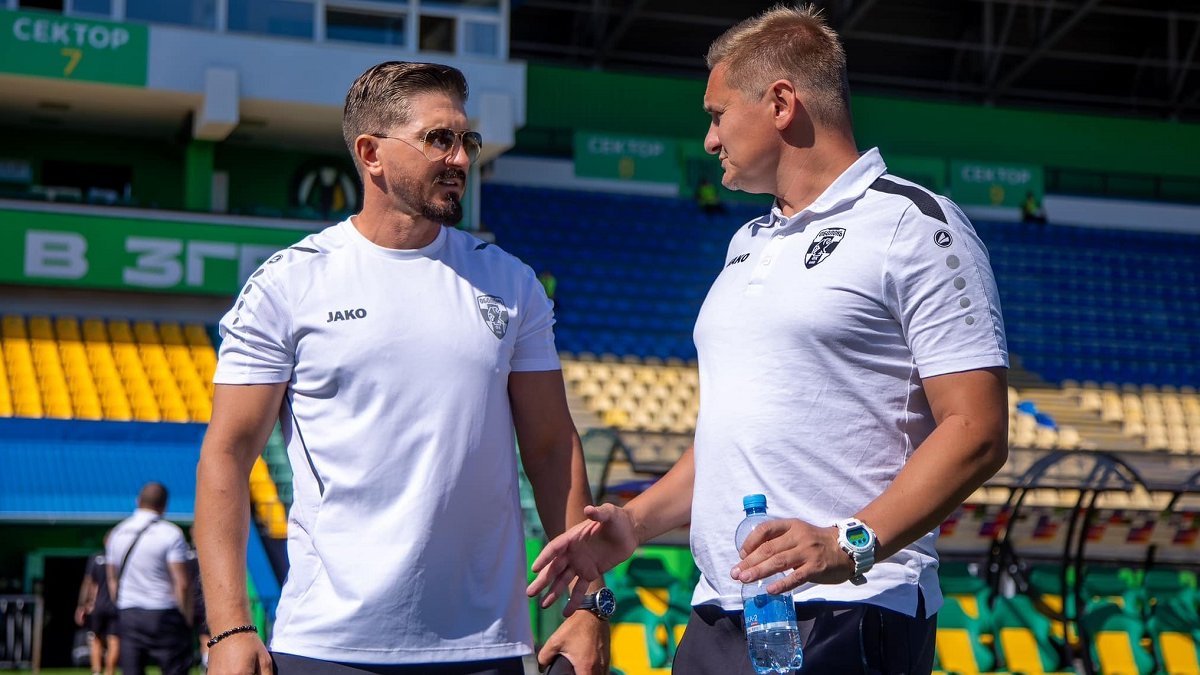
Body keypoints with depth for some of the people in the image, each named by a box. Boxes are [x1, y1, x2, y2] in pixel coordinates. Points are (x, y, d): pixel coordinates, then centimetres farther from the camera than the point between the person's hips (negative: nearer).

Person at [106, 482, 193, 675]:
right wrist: (186, 619, -6)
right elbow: (182, 584, -14)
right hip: (163, 614, -5)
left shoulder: (117, 533, 8)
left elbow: (113, 581, 13)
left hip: (128, 614, 5)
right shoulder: (170, 534, -10)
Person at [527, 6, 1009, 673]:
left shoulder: (915, 224, -4)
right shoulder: (748, 244, 22)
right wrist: (634, 523, 15)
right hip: (718, 616, 7)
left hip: (845, 620, -7)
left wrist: (851, 545, -23)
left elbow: (977, 433, -12)